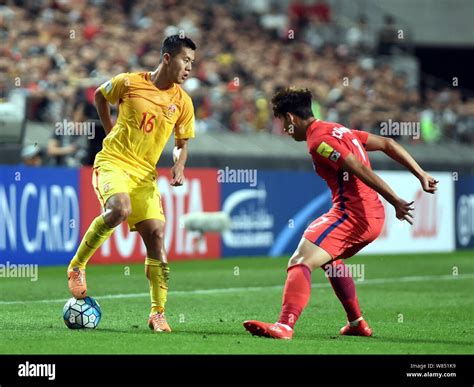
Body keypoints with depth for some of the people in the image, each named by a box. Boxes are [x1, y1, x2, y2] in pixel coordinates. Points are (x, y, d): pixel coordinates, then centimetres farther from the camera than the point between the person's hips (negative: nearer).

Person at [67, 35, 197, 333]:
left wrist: (179, 168, -6)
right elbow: (100, 95, 16)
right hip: (113, 161, -4)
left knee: (156, 234, -7)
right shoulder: (130, 83, -6)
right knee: (119, 209, -33)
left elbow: (182, 144, 13)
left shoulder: (183, 102, 2)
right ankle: (77, 265, -13)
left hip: (145, 173, 4)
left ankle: (158, 313, -1)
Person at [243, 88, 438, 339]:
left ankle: (285, 325, -37)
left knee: (300, 262, -19)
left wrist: (395, 201, -20)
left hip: (351, 214, -10)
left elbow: (361, 170, -18)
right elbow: (387, 144, 20)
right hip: (374, 217, 10)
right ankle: (357, 323, 36)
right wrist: (421, 175, 18)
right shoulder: (338, 130, 20)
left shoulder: (319, 141, -10)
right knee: (329, 258, 34)